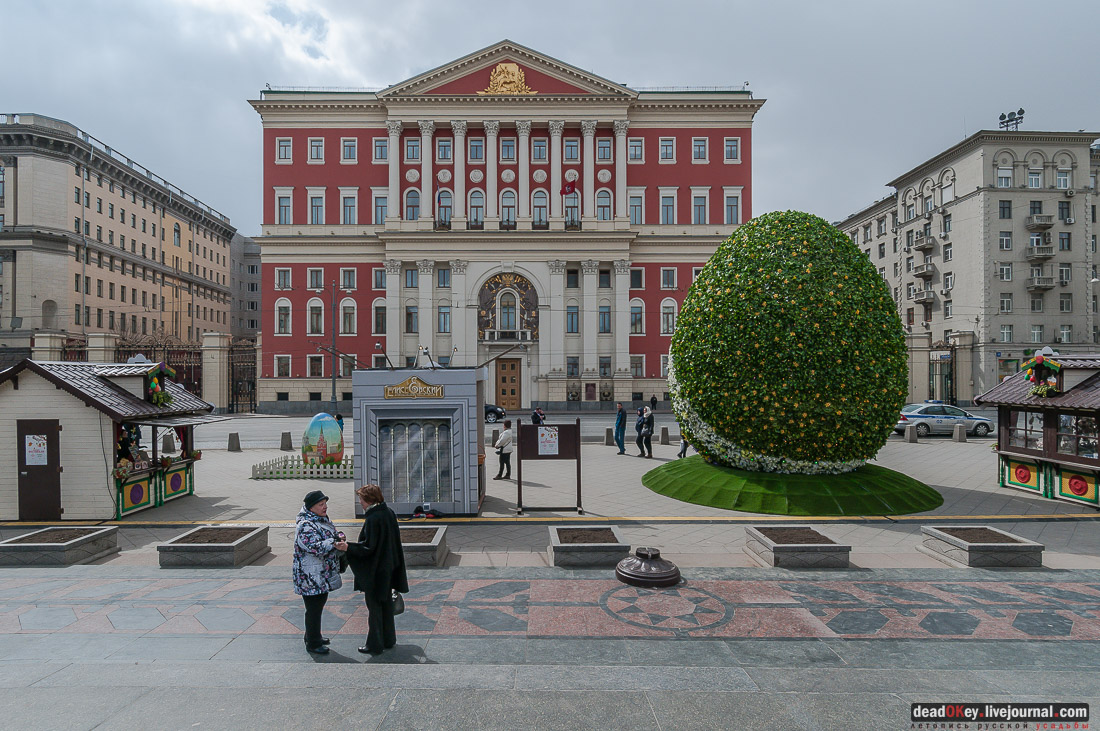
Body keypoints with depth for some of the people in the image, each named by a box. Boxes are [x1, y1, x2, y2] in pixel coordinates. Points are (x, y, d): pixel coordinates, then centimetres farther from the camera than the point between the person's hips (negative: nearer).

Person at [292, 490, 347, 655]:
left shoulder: (322, 520, 10)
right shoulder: (306, 526, -20)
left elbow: (330, 540, 20)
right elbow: (316, 547, -30)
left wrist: (339, 542, 0)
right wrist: (335, 544, -36)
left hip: (323, 576, 10)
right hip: (311, 577, -10)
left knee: (319, 604, 20)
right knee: (313, 609, 0)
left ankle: (314, 636, 35)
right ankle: (313, 643, 13)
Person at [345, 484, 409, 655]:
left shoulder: (372, 519, -23)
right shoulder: (389, 513, 3)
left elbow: (368, 547, -22)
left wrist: (348, 547, -18)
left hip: (374, 571, -8)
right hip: (388, 568, 8)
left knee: (374, 606, 5)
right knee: (386, 603, 18)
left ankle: (375, 645, 17)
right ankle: (388, 640, 30)